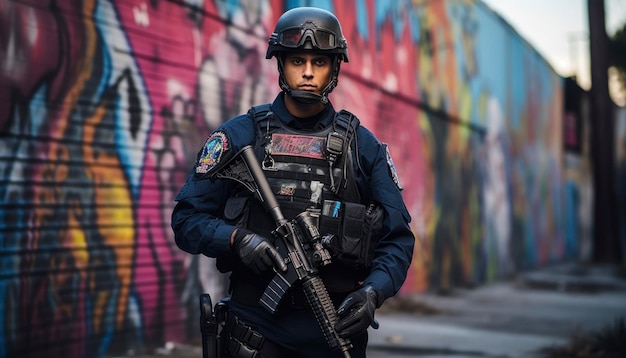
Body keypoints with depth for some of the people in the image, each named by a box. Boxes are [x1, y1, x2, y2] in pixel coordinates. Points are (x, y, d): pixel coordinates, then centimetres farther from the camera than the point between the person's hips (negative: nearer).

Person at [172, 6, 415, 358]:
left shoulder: (364, 146, 5)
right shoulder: (239, 135, 1)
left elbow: (397, 238, 3)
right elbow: (187, 219, -1)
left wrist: (373, 292, -15)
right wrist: (238, 239, -19)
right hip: (257, 326, -1)